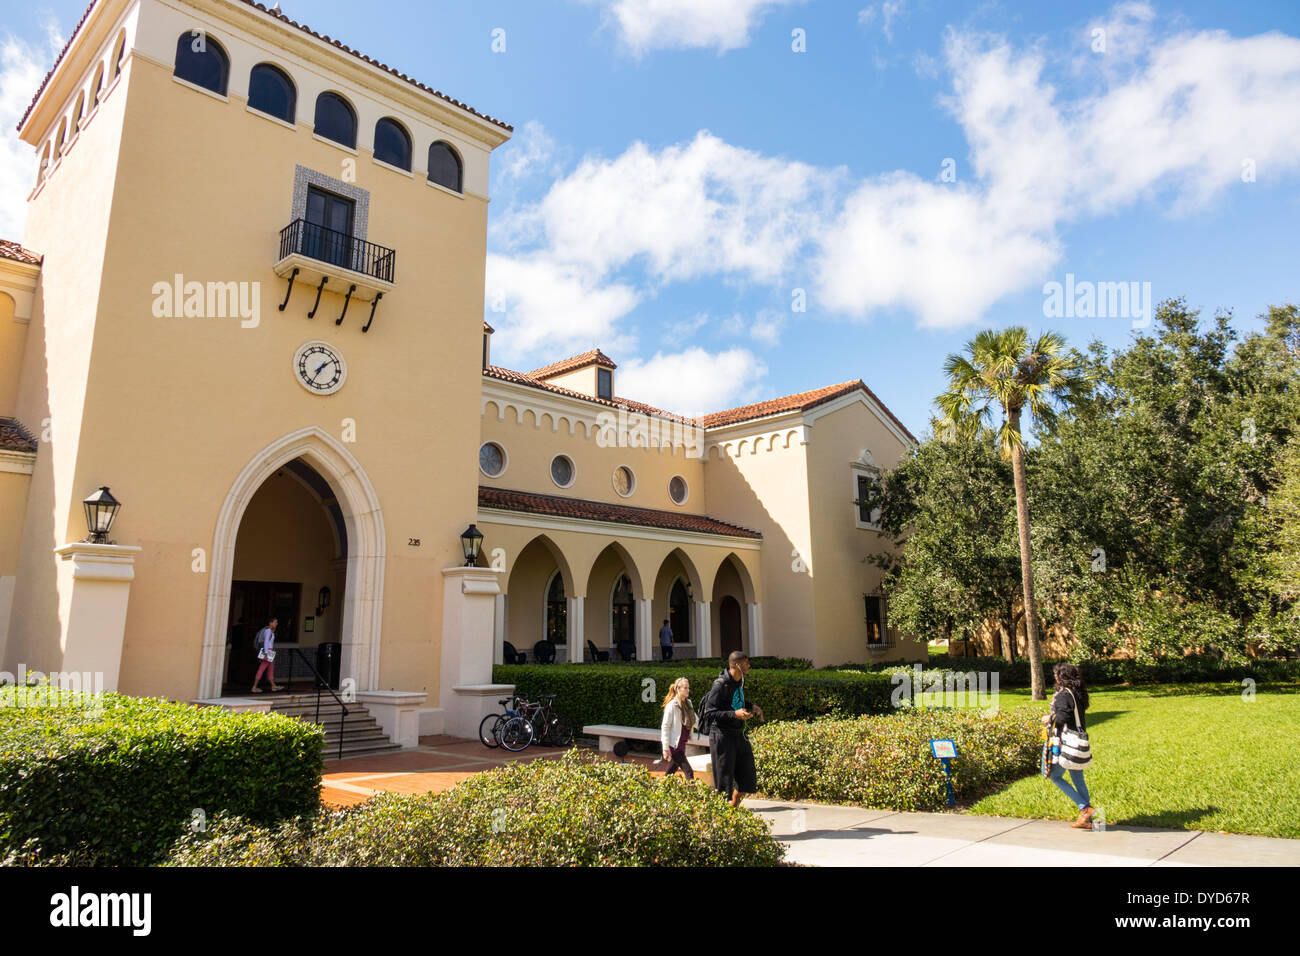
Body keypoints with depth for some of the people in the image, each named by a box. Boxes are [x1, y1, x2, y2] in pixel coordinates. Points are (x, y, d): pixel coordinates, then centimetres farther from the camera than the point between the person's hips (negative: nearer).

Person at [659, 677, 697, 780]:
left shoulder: (688, 703, 7)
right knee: (688, 772, -11)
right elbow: (665, 727, -15)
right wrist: (665, 748, -17)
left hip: (682, 743, 7)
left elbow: (695, 721, 20)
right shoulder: (672, 705, -15)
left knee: (671, 771, 16)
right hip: (673, 744, -7)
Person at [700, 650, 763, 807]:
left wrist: (752, 706, 10)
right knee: (724, 777, -3)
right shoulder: (720, 685, -19)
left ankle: (734, 806, 28)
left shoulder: (740, 681, 8)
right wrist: (734, 714, -27)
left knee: (748, 776, 10)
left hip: (738, 734, 8)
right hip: (722, 736, -8)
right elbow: (709, 713, -21)